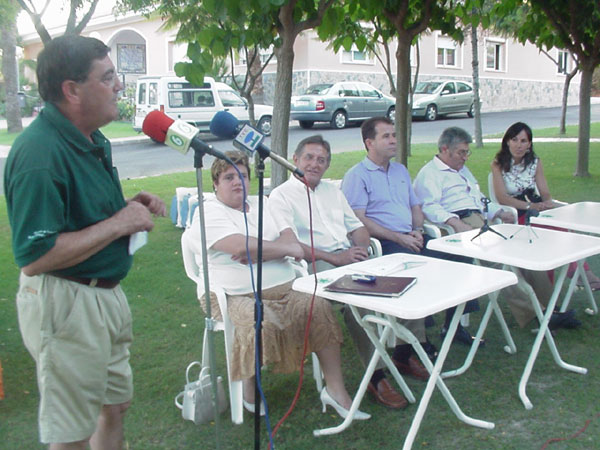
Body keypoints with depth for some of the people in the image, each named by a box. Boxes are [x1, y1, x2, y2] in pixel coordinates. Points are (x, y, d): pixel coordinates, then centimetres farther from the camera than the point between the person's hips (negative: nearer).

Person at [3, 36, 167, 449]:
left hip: (107, 294, 9)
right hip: (66, 305, -9)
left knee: (115, 407, 24)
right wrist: (120, 223, -22)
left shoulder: (93, 140, 7)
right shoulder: (40, 152, -23)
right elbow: (35, 257, -27)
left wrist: (131, 205, 2)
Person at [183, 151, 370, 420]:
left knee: (320, 306, -19)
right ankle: (250, 395, -7)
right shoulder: (209, 213, -1)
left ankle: (335, 390, -11)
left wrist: (256, 253, -15)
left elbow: (290, 240, 5)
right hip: (237, 296, -5)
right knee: (260, 323, -34)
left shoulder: (262, 204, 19)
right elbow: (242, 247, -18)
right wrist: (289, 249, -8)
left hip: (284, 287, 6)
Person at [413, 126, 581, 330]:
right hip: (460, 225, -9)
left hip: (481, 221, 9)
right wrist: (454, 222, -29)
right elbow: (429, 207, -13)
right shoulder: (429, 174, 3)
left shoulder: (463, 170, 34)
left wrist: (499, 212, 16)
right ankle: (529, 314, -31)